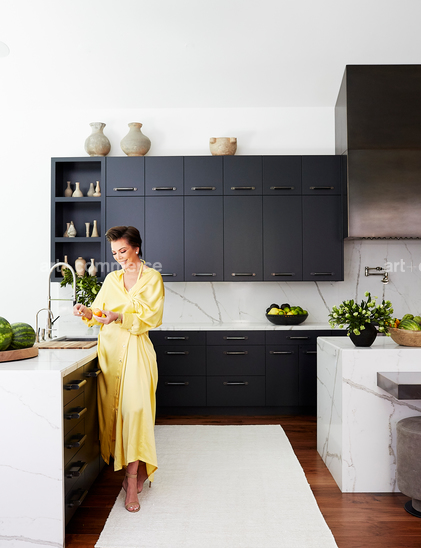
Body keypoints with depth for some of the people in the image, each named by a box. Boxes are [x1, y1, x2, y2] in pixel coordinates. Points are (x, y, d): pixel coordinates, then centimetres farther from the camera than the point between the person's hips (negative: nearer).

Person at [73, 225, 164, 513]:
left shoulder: (152, 278, 1)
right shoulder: (112, 279, 15)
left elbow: (152, 317, -9)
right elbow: (99, 311, 14)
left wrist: (119, 317, -21)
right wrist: (87, 312, -9)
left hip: (135, 349, -4)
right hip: (110, 348, 5)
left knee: (134, 409, -12)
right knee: (113, 410, 5)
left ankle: (133, 478, -3)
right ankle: (135, 470, 21)